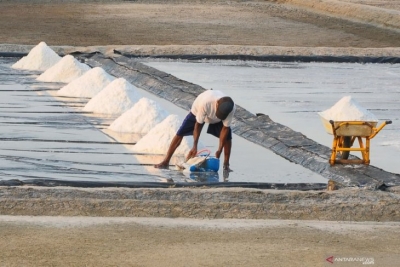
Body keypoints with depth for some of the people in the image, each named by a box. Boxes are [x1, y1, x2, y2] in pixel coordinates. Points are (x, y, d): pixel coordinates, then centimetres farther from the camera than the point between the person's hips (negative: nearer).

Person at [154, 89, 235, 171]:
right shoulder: (205, 103, -45)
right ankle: (165, 162, -4)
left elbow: (225, 128, -24)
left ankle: (226, 165, 1)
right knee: (180, 134, -10)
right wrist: (194, 147, -29)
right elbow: (198, 124, -32)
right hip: (198, 112, -2)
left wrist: (220, 150, -23)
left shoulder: (231, 108, -37)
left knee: (227, 136, -14)